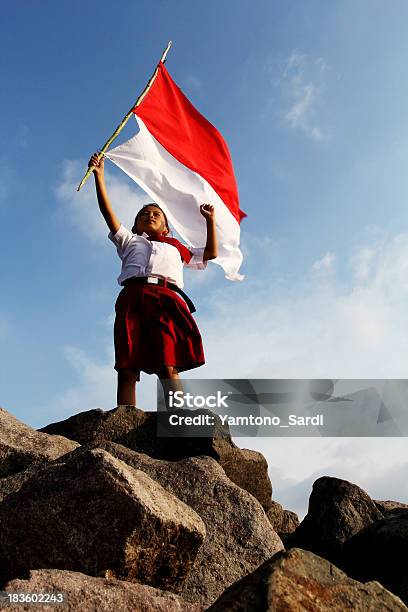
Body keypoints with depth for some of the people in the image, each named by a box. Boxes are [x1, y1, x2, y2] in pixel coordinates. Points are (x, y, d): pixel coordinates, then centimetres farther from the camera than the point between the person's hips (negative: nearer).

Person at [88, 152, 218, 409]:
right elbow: (108, 213, 25)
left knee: (168, 367, -18)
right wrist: (99, 176, 18)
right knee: (127, 368, -15)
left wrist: (210, 220, 34)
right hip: (132, 296, 0)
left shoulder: (176, 247, 39)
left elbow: (211, 253, 37)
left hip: (167, 298, 0)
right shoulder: (130, 241, 37)